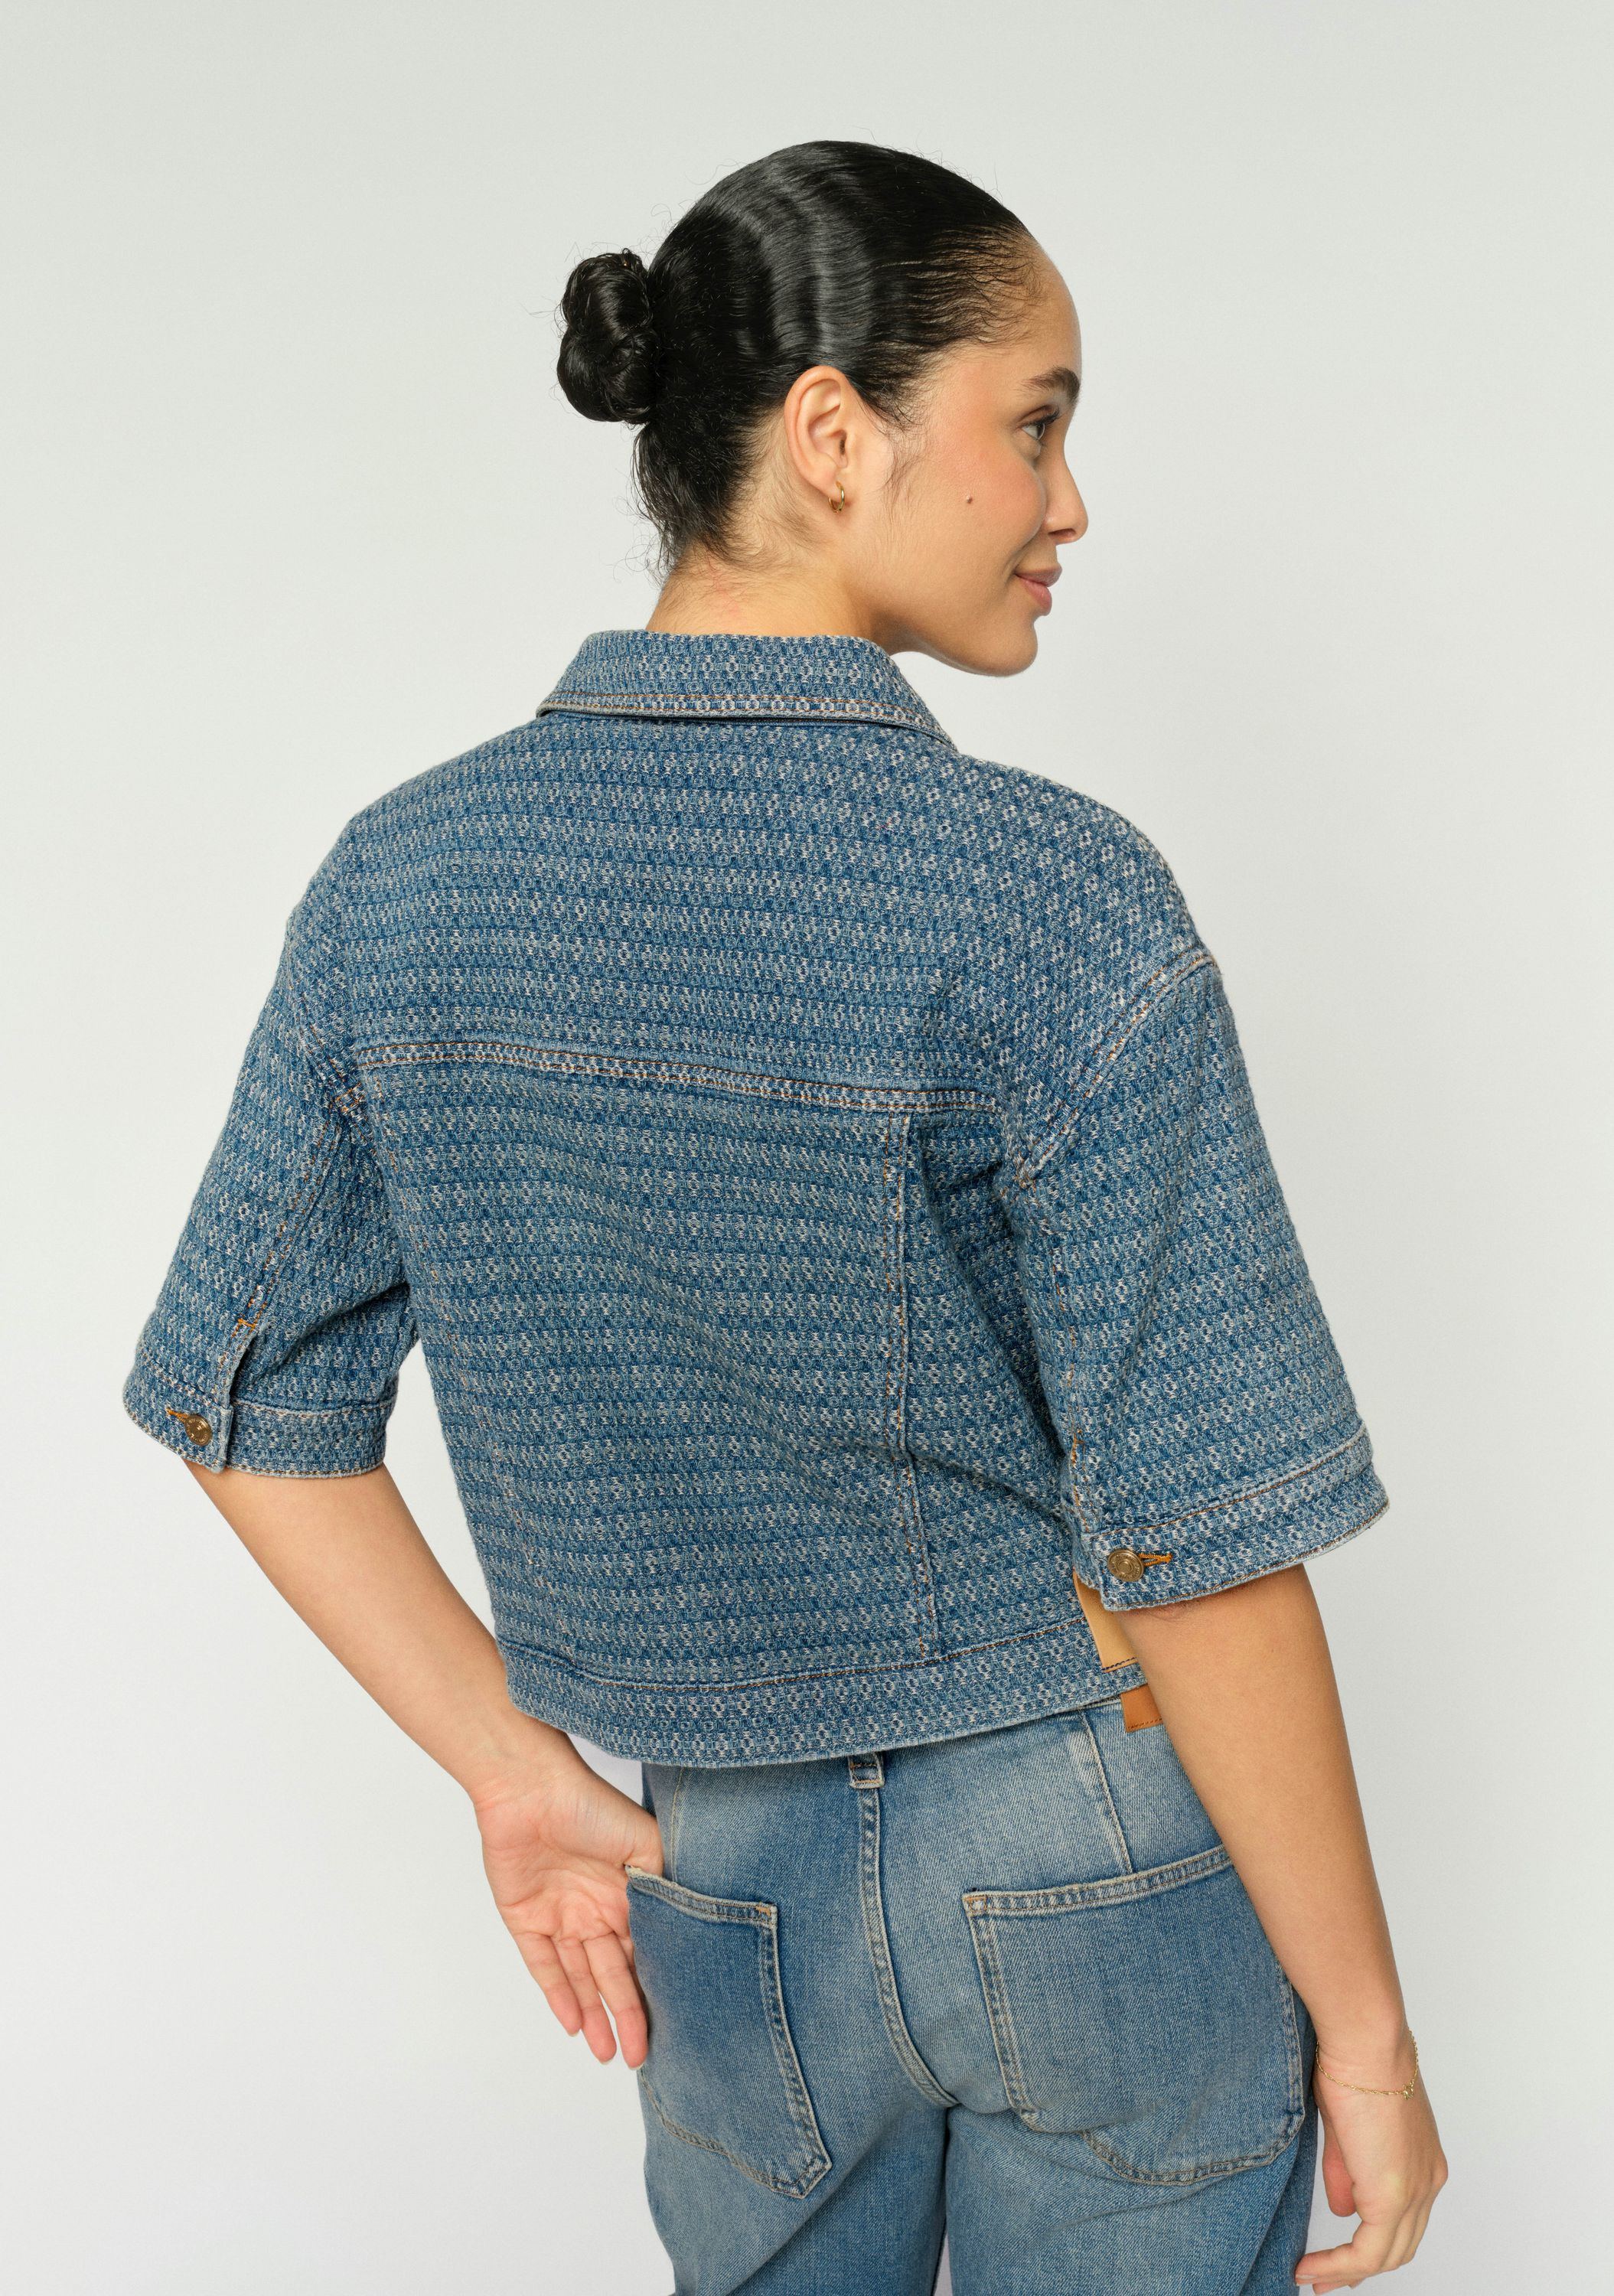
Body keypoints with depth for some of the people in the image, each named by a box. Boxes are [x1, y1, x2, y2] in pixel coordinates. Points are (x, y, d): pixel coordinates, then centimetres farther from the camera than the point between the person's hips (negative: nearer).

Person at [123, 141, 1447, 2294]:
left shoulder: (400, 881, -5)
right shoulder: (1052, 905, -21)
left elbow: (248, 1407, 1)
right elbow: (1199, 1546, -20)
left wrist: (519, 1772, 7)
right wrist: (1364, 2028, -8)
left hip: (724, 1877, 4)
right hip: (1104, 1873, -3)